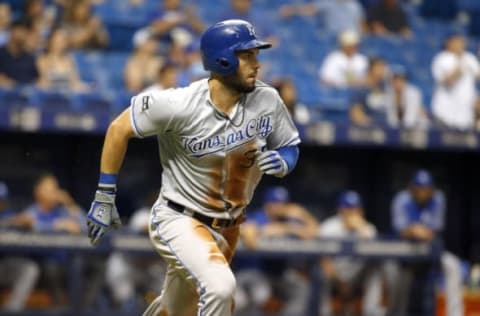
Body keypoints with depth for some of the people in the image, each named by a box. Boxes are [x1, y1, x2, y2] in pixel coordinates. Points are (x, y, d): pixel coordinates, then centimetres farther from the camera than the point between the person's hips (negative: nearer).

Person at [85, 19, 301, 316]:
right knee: (220, 286, -31)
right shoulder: (180, 105, -22)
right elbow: (119, 129, -11)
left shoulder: (267, 101, -9)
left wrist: (283, 162, -19)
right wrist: (104, 197, -10)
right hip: (179, 221, -6)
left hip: (226, 229, 6)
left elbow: (290, 147, 6)